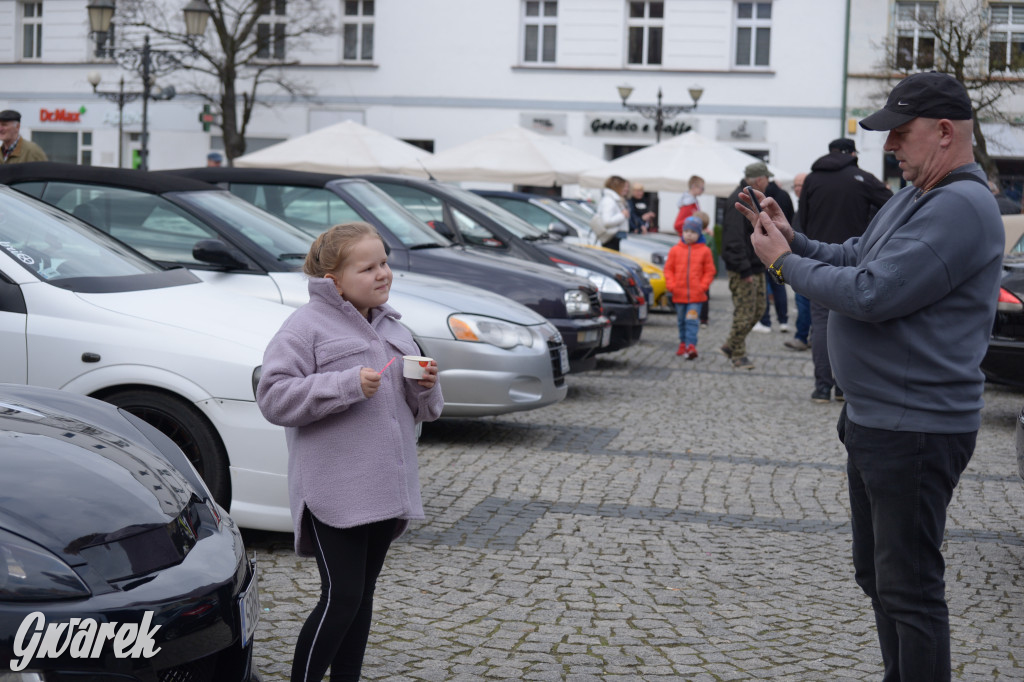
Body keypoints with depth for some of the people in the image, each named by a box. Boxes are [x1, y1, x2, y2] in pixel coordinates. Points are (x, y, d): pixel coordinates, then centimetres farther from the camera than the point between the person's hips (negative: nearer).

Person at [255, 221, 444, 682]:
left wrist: (425, 387, -2)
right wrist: (348, 385, -23)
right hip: (334, 493, -7)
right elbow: (274, 397, -17)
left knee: (361, 597, 14)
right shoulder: (307, 326, -7)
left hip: (385, 489, 7)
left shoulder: (391, 327, 16)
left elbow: (418, 410, 22)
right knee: (341, 598, -8)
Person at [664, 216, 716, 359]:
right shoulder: (675, 250, 4)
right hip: (679, 294, 3)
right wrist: (671, 285, -5)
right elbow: (668, 269, 7)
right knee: (681, 321, 14)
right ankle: (683, 343, 29)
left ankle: (691, 346, -15)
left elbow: (709, 271, 3)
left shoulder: (704, 251, 0)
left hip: (696, 295, -3)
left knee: (692, 321, -11)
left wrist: (703, 286, -8)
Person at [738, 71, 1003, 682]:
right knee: (878, 574, 22)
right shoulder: (914, 197, 13)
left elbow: (871, 294, -27)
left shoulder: (961, 206, -22)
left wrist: (786, 263, -14)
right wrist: (794, 241, -1)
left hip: (915, 431, -11)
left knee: (909, 586, -4)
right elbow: (854, 258, 17)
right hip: (874, 420, 11)